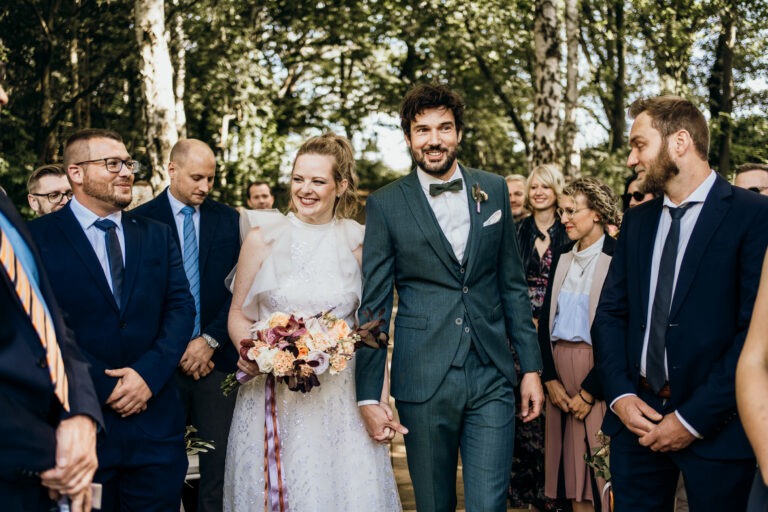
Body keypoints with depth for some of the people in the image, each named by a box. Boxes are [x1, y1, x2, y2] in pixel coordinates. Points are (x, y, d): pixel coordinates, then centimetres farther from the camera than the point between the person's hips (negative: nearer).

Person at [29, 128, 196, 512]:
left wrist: (149, 372, -11)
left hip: (156, 427, 3)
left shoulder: (158, 236, 11)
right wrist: (103, 388, -12)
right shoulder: (38, 237, -3)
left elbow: (180, 307, 4)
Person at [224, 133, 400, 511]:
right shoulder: (264, 237, 0)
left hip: (343, 398, 1)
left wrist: (381, 399, -1)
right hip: (272, 396, 0)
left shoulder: (358, 243, 2)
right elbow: (239, 314, 6)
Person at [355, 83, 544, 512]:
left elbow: (513, 284, 11)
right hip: (424, 382, -1)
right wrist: (369, 396, -4)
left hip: (492, 378, 1)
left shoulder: (494, 190, 7)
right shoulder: (386, 205, -1)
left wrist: (532, 367, 7)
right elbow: (374, 305, -1)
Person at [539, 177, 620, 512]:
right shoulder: (561, 256, 10)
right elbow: (545, 320, 9)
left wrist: (589, 392, -12)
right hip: (558, 368, 6)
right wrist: (550, 379, -2)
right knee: (571, 469, 10)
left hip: (596, 372, -6)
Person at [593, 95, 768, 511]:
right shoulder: (637, 220, 11)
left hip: (715, 425, -4)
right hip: (636, 415, 5)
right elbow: (610, 312, 10)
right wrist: (619, 394, -5)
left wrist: (694, 418, -14)